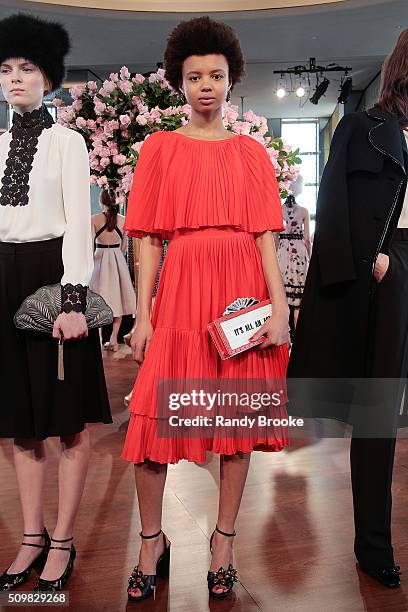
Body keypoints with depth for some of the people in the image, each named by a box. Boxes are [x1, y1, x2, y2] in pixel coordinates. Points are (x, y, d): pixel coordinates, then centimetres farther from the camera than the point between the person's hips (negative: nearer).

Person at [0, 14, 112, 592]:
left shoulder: (67, 141, 0)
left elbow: (79, 222, -9)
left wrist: (74, 298, -19)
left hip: (53, 275, -5)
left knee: (70, 416, 2)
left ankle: (63, 541, 16)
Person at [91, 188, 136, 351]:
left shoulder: (94, 219, -6)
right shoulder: (122, 220, 0)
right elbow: (124, 246, 6)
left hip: (100, 259, -2)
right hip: (118, 261, 2)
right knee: (117, 299, 8)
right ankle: (113, 339, 6)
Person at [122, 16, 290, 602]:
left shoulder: (251, 152, 12)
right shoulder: (160, 147, 9)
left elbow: (265, 237, 5)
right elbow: (149, 240, 4)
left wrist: (280, 309, -6)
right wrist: (143, 316, -4)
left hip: (242, 289, 1)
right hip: (181, 286, -1)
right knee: (154, 417, -2)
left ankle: (224, 540, 21)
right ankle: (153, 542, 19)